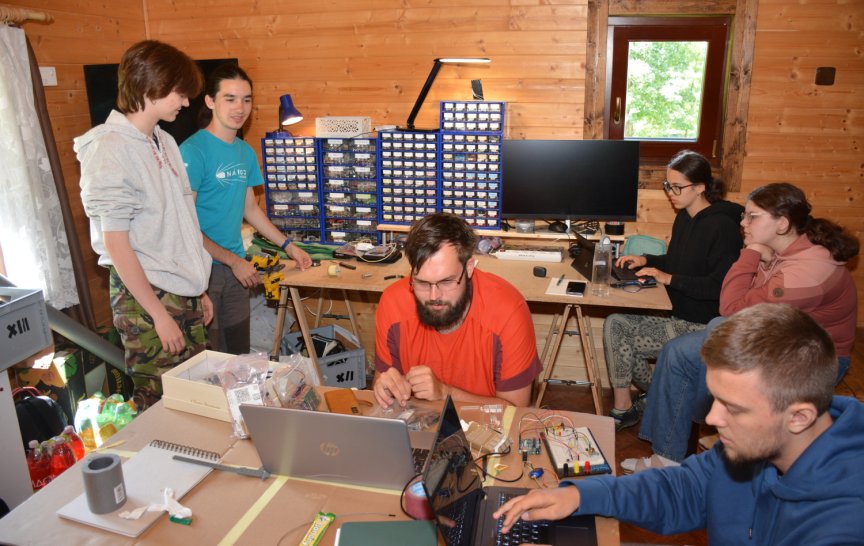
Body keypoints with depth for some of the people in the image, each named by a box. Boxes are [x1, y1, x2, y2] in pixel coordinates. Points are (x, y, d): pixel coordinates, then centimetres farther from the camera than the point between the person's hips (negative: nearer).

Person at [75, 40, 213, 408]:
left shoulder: (165, 142, 10)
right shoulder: (110, 150, -14)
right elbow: (116, 244, -16)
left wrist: (198, 289, 14)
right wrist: (160, 314, -15)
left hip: (184, 292, 7)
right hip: (145, 296, -7)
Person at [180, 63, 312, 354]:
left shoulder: (246, 152, 8)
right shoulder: (193, 151, -14)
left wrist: (288, 245, 18)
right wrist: (233, 260, -13)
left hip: (236, 267, 7)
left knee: (240, 352, 15)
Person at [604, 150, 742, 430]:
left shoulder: (721, 226, -18)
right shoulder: (684, 218, 9)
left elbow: (720, 286, -24)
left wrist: (669, 278, -21)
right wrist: (646, 260, 5)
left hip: (703, 326, -9)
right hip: (682, 316, 9)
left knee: (622, 337, -15)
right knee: (615, 323, -5)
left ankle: (624, 408, 7)